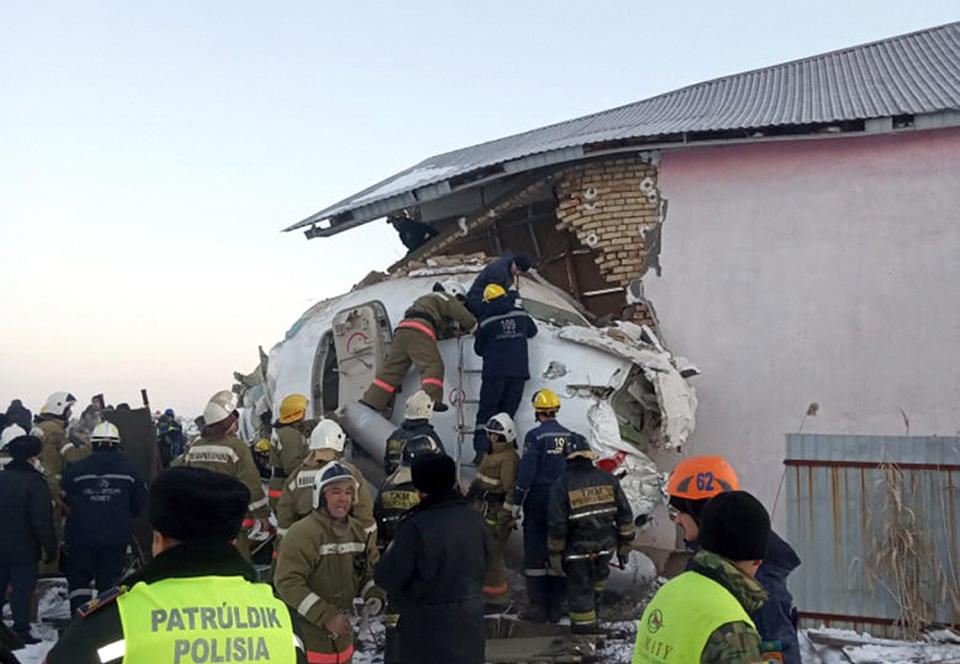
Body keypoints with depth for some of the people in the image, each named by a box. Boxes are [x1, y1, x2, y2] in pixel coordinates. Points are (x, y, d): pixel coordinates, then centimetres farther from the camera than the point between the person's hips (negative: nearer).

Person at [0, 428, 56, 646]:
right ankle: (21, 632, 7)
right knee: (22, 590, 3)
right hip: (24, 549, -6)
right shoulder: (34, 481, -17)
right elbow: (42, 520, -19)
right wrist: (50, 547, -9)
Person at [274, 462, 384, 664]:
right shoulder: (302, 533, -18)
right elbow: (287, 583, -23)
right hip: (307, 642, -7)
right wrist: (326, 616, -25)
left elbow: (371, 570, 16)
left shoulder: (358, 531, 5)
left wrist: (374, 595, -5)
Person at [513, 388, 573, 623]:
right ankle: (555, 607, 15)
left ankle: (537, 606, 4)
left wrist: (517, 501, -6)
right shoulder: (569, 436, 4)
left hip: (538, 499, -5)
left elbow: (526, 471, -14)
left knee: (535, 552, 3)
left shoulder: (535, 436, -12)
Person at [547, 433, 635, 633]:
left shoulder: (562, 485, -12)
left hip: (578, 550, -4)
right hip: (606, 547, 4)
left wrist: (555, 555, -4)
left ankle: (583, 629, 15)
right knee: (597, 578, 30)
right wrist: (624, 545, 10)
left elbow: (557, 526, -13)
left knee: (579, 593, 8)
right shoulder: (608, 479, -2)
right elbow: (625, 514, 1)